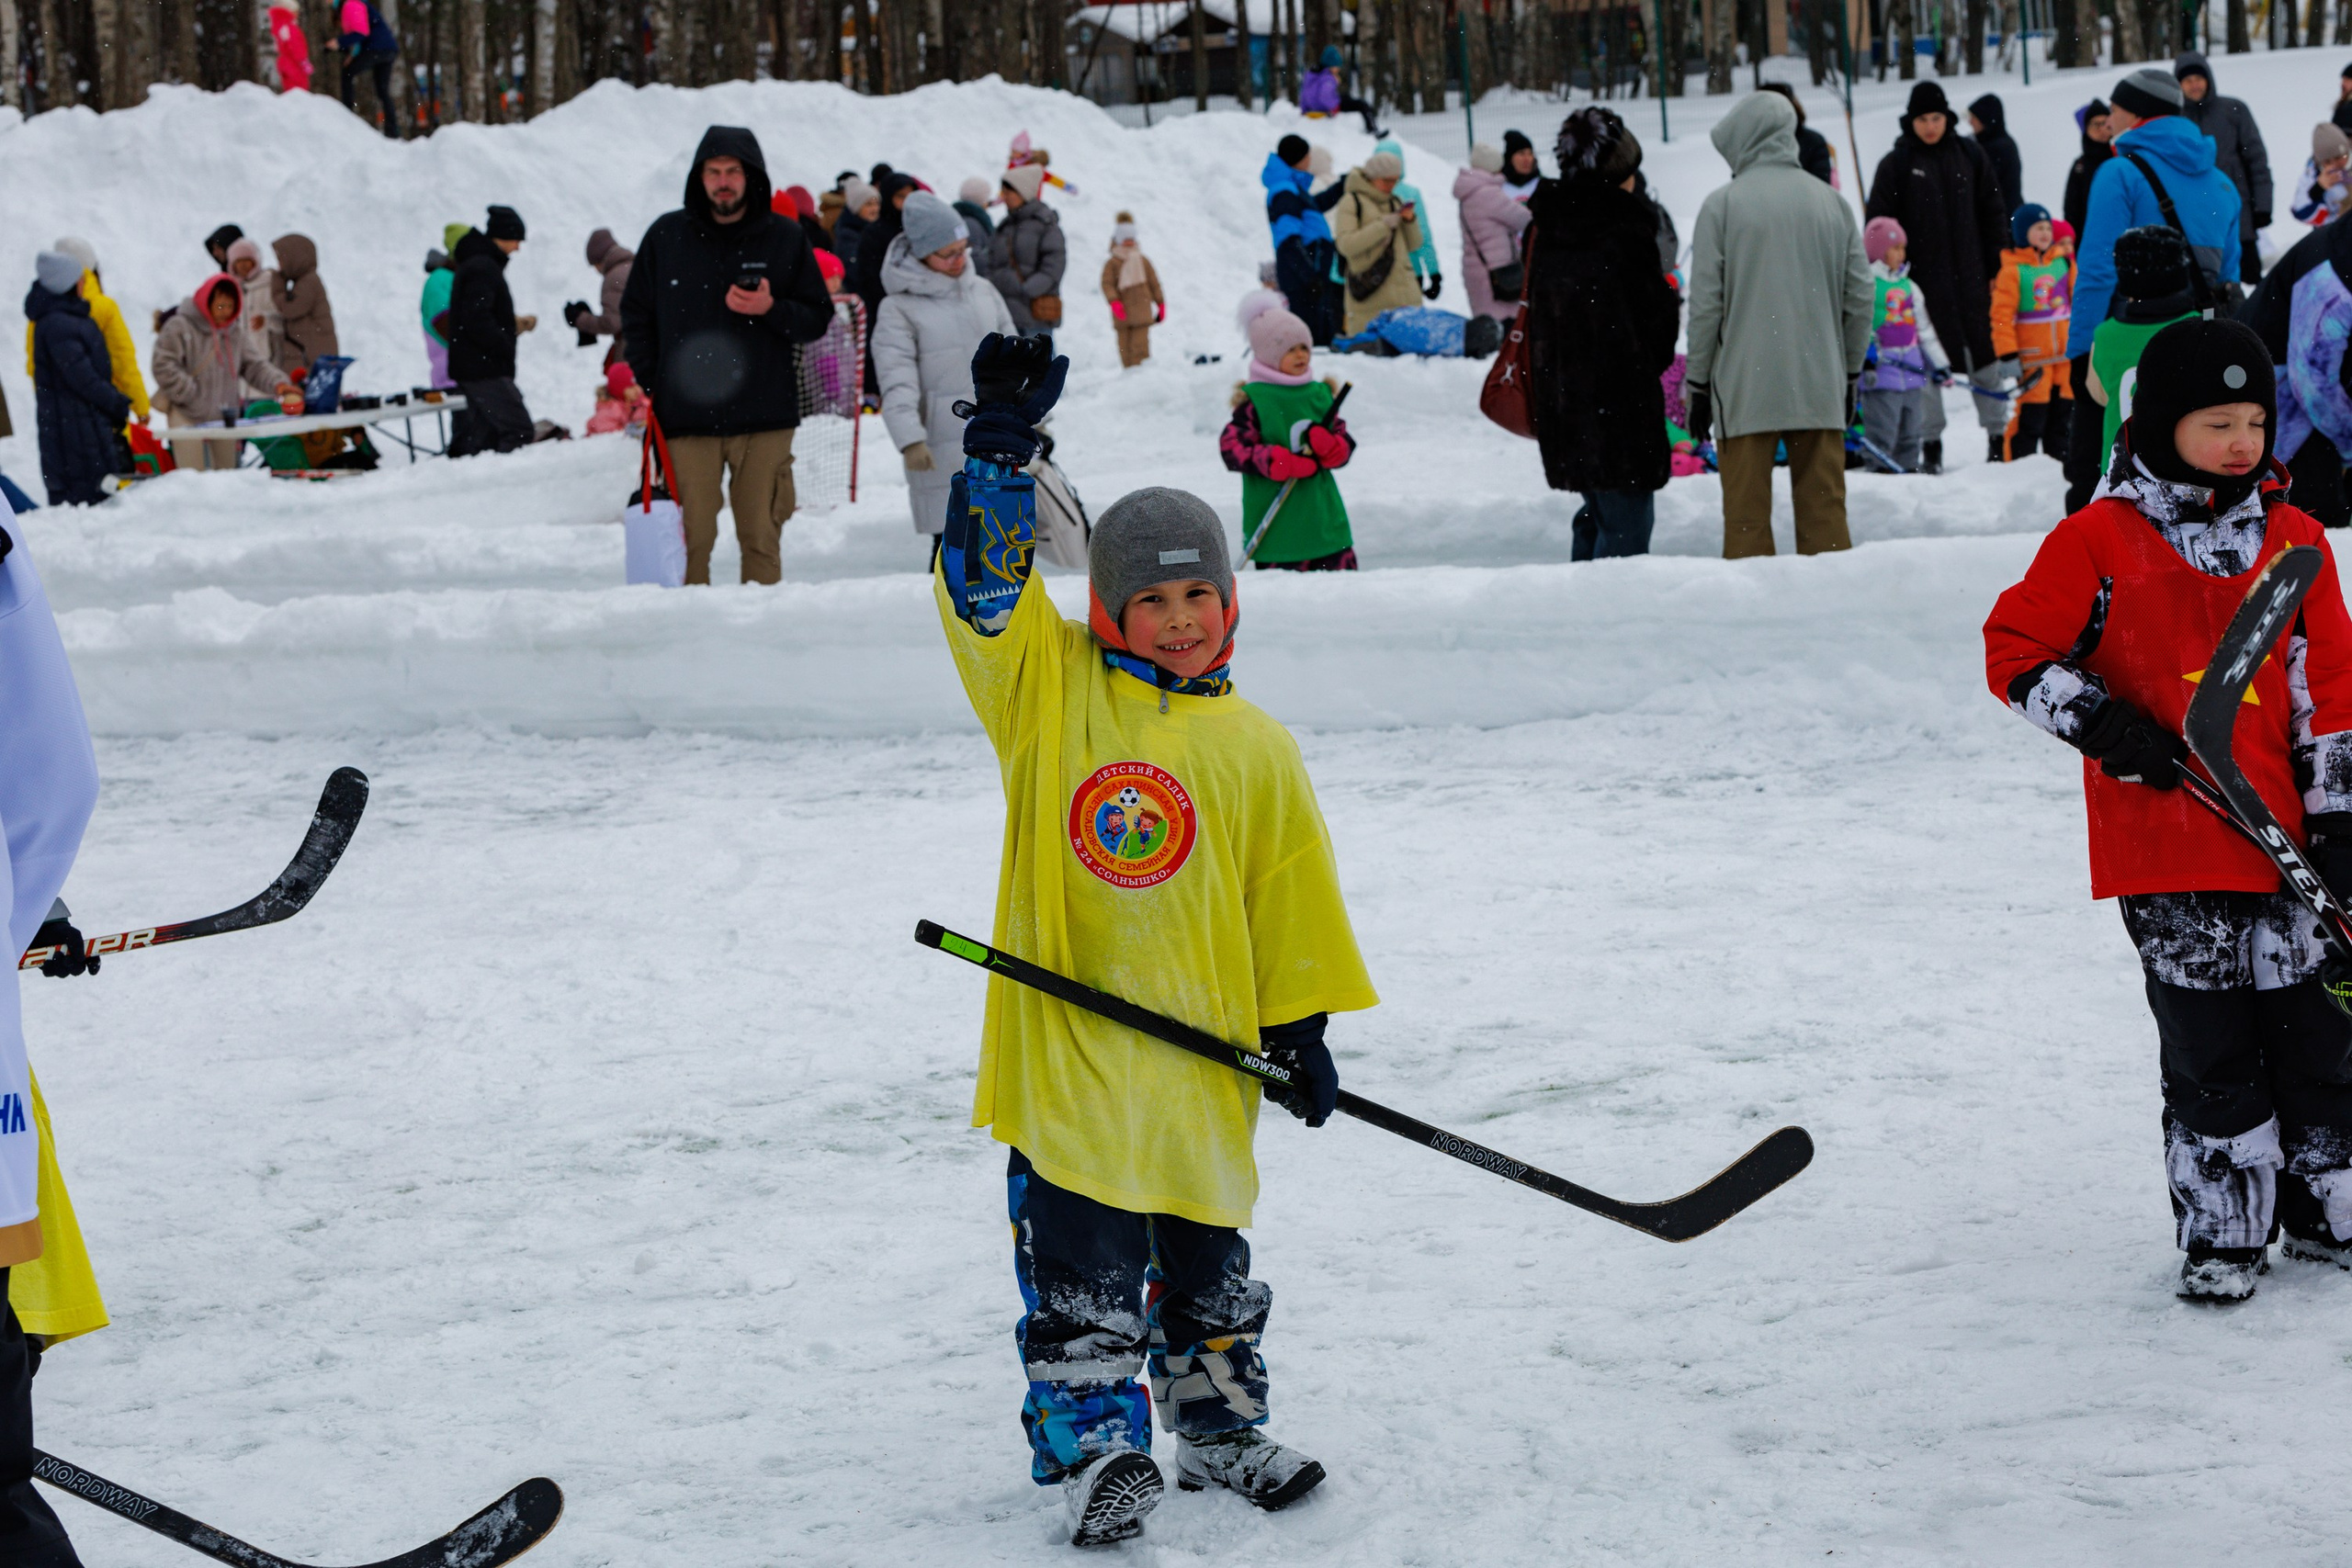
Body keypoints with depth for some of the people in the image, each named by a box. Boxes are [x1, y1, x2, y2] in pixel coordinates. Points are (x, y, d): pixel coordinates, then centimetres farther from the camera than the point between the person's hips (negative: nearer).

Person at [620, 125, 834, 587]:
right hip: (686, 416, 0)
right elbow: (635, 315, 14)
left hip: (764, 418, 0)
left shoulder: (785, 239, 6)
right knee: (690, 539, -3)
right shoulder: (666, 236, 7)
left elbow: (818, 318, 8)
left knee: (761, 539, 1)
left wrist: (772, 310, -12)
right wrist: (651, 382, 3)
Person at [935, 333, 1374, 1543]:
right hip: (1065, 1042, -2)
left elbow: (1290, 898, 10)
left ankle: (1220, 1430, 30)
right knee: (1079, 1277, -1)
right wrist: (1002, 444, -18)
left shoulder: (1255, 751, 6)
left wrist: (1302, 1026, 8)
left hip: (1198, 1046, 2)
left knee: (1204, 1263, 16)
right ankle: (1095, 1449, 7)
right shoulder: (1049, 690, 1)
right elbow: (983, 583, -10)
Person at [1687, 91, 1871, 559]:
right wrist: (1850, 375, 19)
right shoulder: (1832, 202, 7)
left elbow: (1705, 304, -5)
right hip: (1820, 384, 3)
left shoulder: (1722, 205, -4)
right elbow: (1860, 297, 10)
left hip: (1745, 385, -3)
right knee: (1824, 507, 6)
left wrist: (1698, 384, 3)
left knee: (1746, 515, 1)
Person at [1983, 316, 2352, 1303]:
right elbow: (2014, 650, -1)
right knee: (2209, 1045, 1)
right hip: (2163, 845, -3)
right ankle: (2222, 1231, 13)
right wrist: (2102, 723, -13)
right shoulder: (2099, 540, -3)